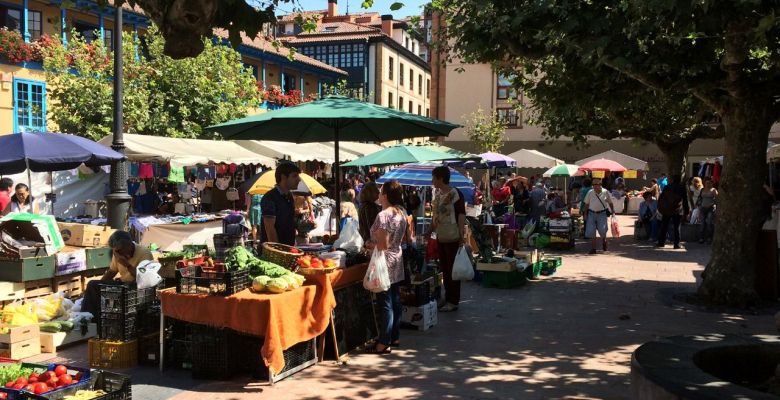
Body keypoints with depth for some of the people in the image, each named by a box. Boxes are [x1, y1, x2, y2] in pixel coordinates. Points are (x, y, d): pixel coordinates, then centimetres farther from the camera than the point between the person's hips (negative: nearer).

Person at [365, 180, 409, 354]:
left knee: (386, 304, -3)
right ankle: (394, 337, 24)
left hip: (385, 262, -8)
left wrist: (370, 245, -5)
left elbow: (382, 245, -21)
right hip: (398, 260, 8)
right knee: (395, 301, 14)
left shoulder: (383, 216, -19)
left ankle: (384, 343, 4)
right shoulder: (402, 214, 6)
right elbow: (406, 239, 15)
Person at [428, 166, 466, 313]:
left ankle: (453, 302, 10)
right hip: (440, 237, 8)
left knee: (453, 270, 1)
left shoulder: (455, 194, -13)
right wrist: (429, 232, 18)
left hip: (452, 238, -8)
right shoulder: (438, 194, 10)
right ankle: (447, 298, 25)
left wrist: (461, 236, -18)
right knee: (444, 269, 15)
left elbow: (461, 215, -15)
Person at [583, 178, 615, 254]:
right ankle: (593, 248, 9)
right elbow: (586, 204, 11)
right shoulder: (590, 193, 5)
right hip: (591, 214, 2)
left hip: (602, 214, -2)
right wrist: (585, 214, 8)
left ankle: (604, 241, 25)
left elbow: (610, 203, 12)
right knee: (591, 232, -1)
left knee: (602, 230, -10)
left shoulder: (605, 192, 2)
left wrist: (613, 211, 7)